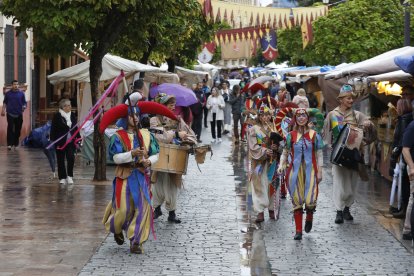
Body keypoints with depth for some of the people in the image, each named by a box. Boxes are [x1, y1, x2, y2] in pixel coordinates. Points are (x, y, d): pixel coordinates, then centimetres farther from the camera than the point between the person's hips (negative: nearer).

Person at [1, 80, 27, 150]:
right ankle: (9, 144, -9)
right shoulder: (8, 93, 5)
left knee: (18, 129, 4)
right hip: (10, 114, -1)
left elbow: (24, 102, 6)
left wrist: (24, 106, -15)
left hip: (19, 114, 1)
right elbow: (5, 102, 13)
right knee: (10, 129, -8)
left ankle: (15, 143, 13)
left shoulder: (21, 93, 4)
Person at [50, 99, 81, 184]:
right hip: (60, 142, -3)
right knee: (61, 160, 5)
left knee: (71, 158, -9)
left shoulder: (72, 115, 8)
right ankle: (62, 177, 16)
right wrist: (54, 140, -14)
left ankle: (70, 176, 5)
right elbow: (53, 129, -8)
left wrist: (78, 137, 9)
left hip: (71, 142, 3)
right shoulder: (57, 116, -7)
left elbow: (75, 128, 16)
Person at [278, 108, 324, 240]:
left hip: (310, 170, -1)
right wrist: (281, 165, -7)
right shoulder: (291, 135, 6)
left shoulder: (314, 135, 4)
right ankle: (298, 231, 9)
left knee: (310, 201, -11)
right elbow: (285, 153, 9)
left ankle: (309, 218, 23)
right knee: (297, 202, 2)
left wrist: (319, 171, 1)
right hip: (295, 171, 1)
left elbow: (319, 155, 5)